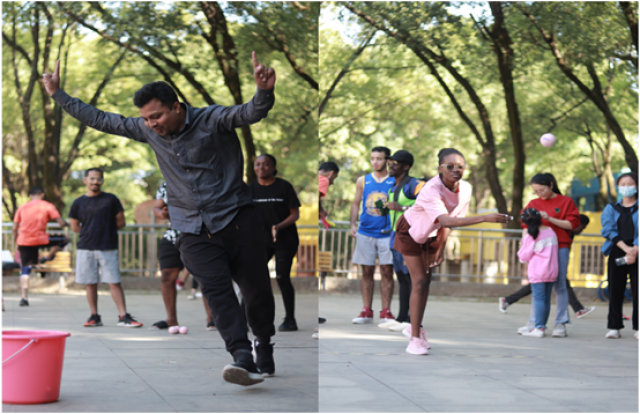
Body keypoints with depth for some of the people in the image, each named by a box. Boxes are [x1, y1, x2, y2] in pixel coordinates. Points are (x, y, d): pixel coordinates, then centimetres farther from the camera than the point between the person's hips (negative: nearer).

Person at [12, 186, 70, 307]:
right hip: (40, 240, -3)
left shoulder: (22, 208, 14)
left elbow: (15, 228, 11)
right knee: (64, 239, 17)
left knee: (25, 269, 8)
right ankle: (47, 257, 5)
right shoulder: (47, 206, 4)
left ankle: (24, 297, -4)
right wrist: (66, 224, 22)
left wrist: (16, 241, 25)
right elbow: (61, 223, -1)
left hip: (23, 241, 3)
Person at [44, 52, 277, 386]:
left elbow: (250, 113, -24)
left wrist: (264, 92, -47)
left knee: (256, 287, 1)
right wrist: (58, 95, 16)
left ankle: (264, 346, 25)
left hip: (236, 218, -2)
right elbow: (102, 120, 15)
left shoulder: (211, 120, -8)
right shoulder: (147, 131, 6)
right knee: (216, 288, -18)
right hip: (194, 230, 3)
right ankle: (242, 357, -32)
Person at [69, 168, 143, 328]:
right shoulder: (78, 203, 7)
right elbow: (75, 227, 13)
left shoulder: (111, 200, 4)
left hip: (108, 249, -2)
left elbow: (121, 222, 7)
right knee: (90, 283, 5)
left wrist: (107, 229, 2)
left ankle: (123, 316, -4)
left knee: (114, 282, -5)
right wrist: (89, 232, 5)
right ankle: (94, 316, 13)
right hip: (85, 249, 2)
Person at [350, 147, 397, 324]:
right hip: (365, 232, 2)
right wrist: (353, 225, 3)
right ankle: (366, 312, 8)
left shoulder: (395, 182, 3)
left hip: (387, 233, -2)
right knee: (367, 272, 4)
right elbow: (356, 203, 15)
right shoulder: (362, 181, 10)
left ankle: (385, 312, 2)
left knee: (387, 271, -3)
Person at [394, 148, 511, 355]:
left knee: (426, 281, 14)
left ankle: (416, 326, 34)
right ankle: (415, 338, -6)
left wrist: (441, 247, 4)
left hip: (431, 234, 7)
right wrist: (484, 218, -61)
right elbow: (446, 221, -54)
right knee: (419, 282, -11)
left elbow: (450, 220, -1)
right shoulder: (432, 190, -39)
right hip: (411, 231, -7)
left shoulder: (465, 189, -17)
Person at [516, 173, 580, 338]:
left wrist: (550, 219, -12)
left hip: (560, 248, -3)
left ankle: (561, 324, 3)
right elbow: (526, 226, 10)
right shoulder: (533, 204, 11)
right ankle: (534, 323, 8)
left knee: (559, 286, -1)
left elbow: (572, 224, -3)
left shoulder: (566, 202, 3)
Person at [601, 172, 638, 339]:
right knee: (615, 291, 1)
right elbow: (609, 230, -1)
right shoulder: (611, 209, 13)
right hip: (617, 253, 2)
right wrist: (625, 247, -14)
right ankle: (614, 327, 7)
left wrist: (635, 250, -17)